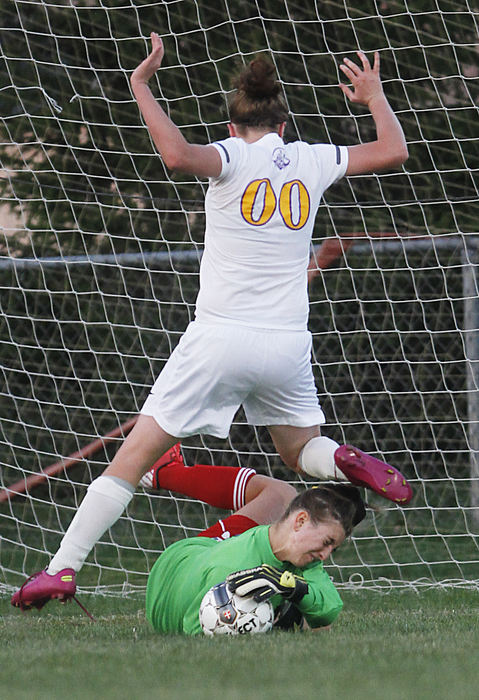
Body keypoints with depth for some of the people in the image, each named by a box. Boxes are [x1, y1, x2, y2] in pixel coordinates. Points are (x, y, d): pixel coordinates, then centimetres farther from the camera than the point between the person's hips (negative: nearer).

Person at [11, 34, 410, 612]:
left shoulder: (232, 156, -3)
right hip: (287, 343, 3)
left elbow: (178, 155, -25)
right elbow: (393, 151, 19)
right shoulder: (312, 160, 8)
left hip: (220, 339, -3)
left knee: (137, 455, 0)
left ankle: (61, 568, -5)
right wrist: (374, 97, 35)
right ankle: (346, 462, -12)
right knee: (299, 450, 24)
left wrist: (141, 87, -14)